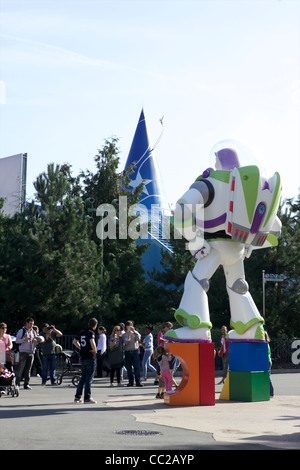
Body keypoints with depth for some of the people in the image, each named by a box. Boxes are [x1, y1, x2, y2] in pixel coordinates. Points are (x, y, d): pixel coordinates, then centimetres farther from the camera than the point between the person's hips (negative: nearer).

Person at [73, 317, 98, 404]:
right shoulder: (91, 333, -12)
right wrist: (95, 350, -14)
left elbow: (74, 341, 23)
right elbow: (92, 342, -30)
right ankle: (87, 398, -2)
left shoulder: (82, 332, 11)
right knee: (89, 378, -2)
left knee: (83, 377, 15)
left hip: (83, 357, 7)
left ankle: (77, 397, 15)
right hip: (90, 358, -7)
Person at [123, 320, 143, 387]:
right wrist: (128, 335, -15)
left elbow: (138, 338, -7)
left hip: (135, 351, 0)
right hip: (128, 352, 0)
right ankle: (130, 382, 9)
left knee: (136, 367, -6)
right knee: (129, 368, 2)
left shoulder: (135, 333, 12)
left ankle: (138, 382, -8)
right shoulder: (124, 334, 8)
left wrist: (134, 331, -11)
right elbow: (126, 343, -5)